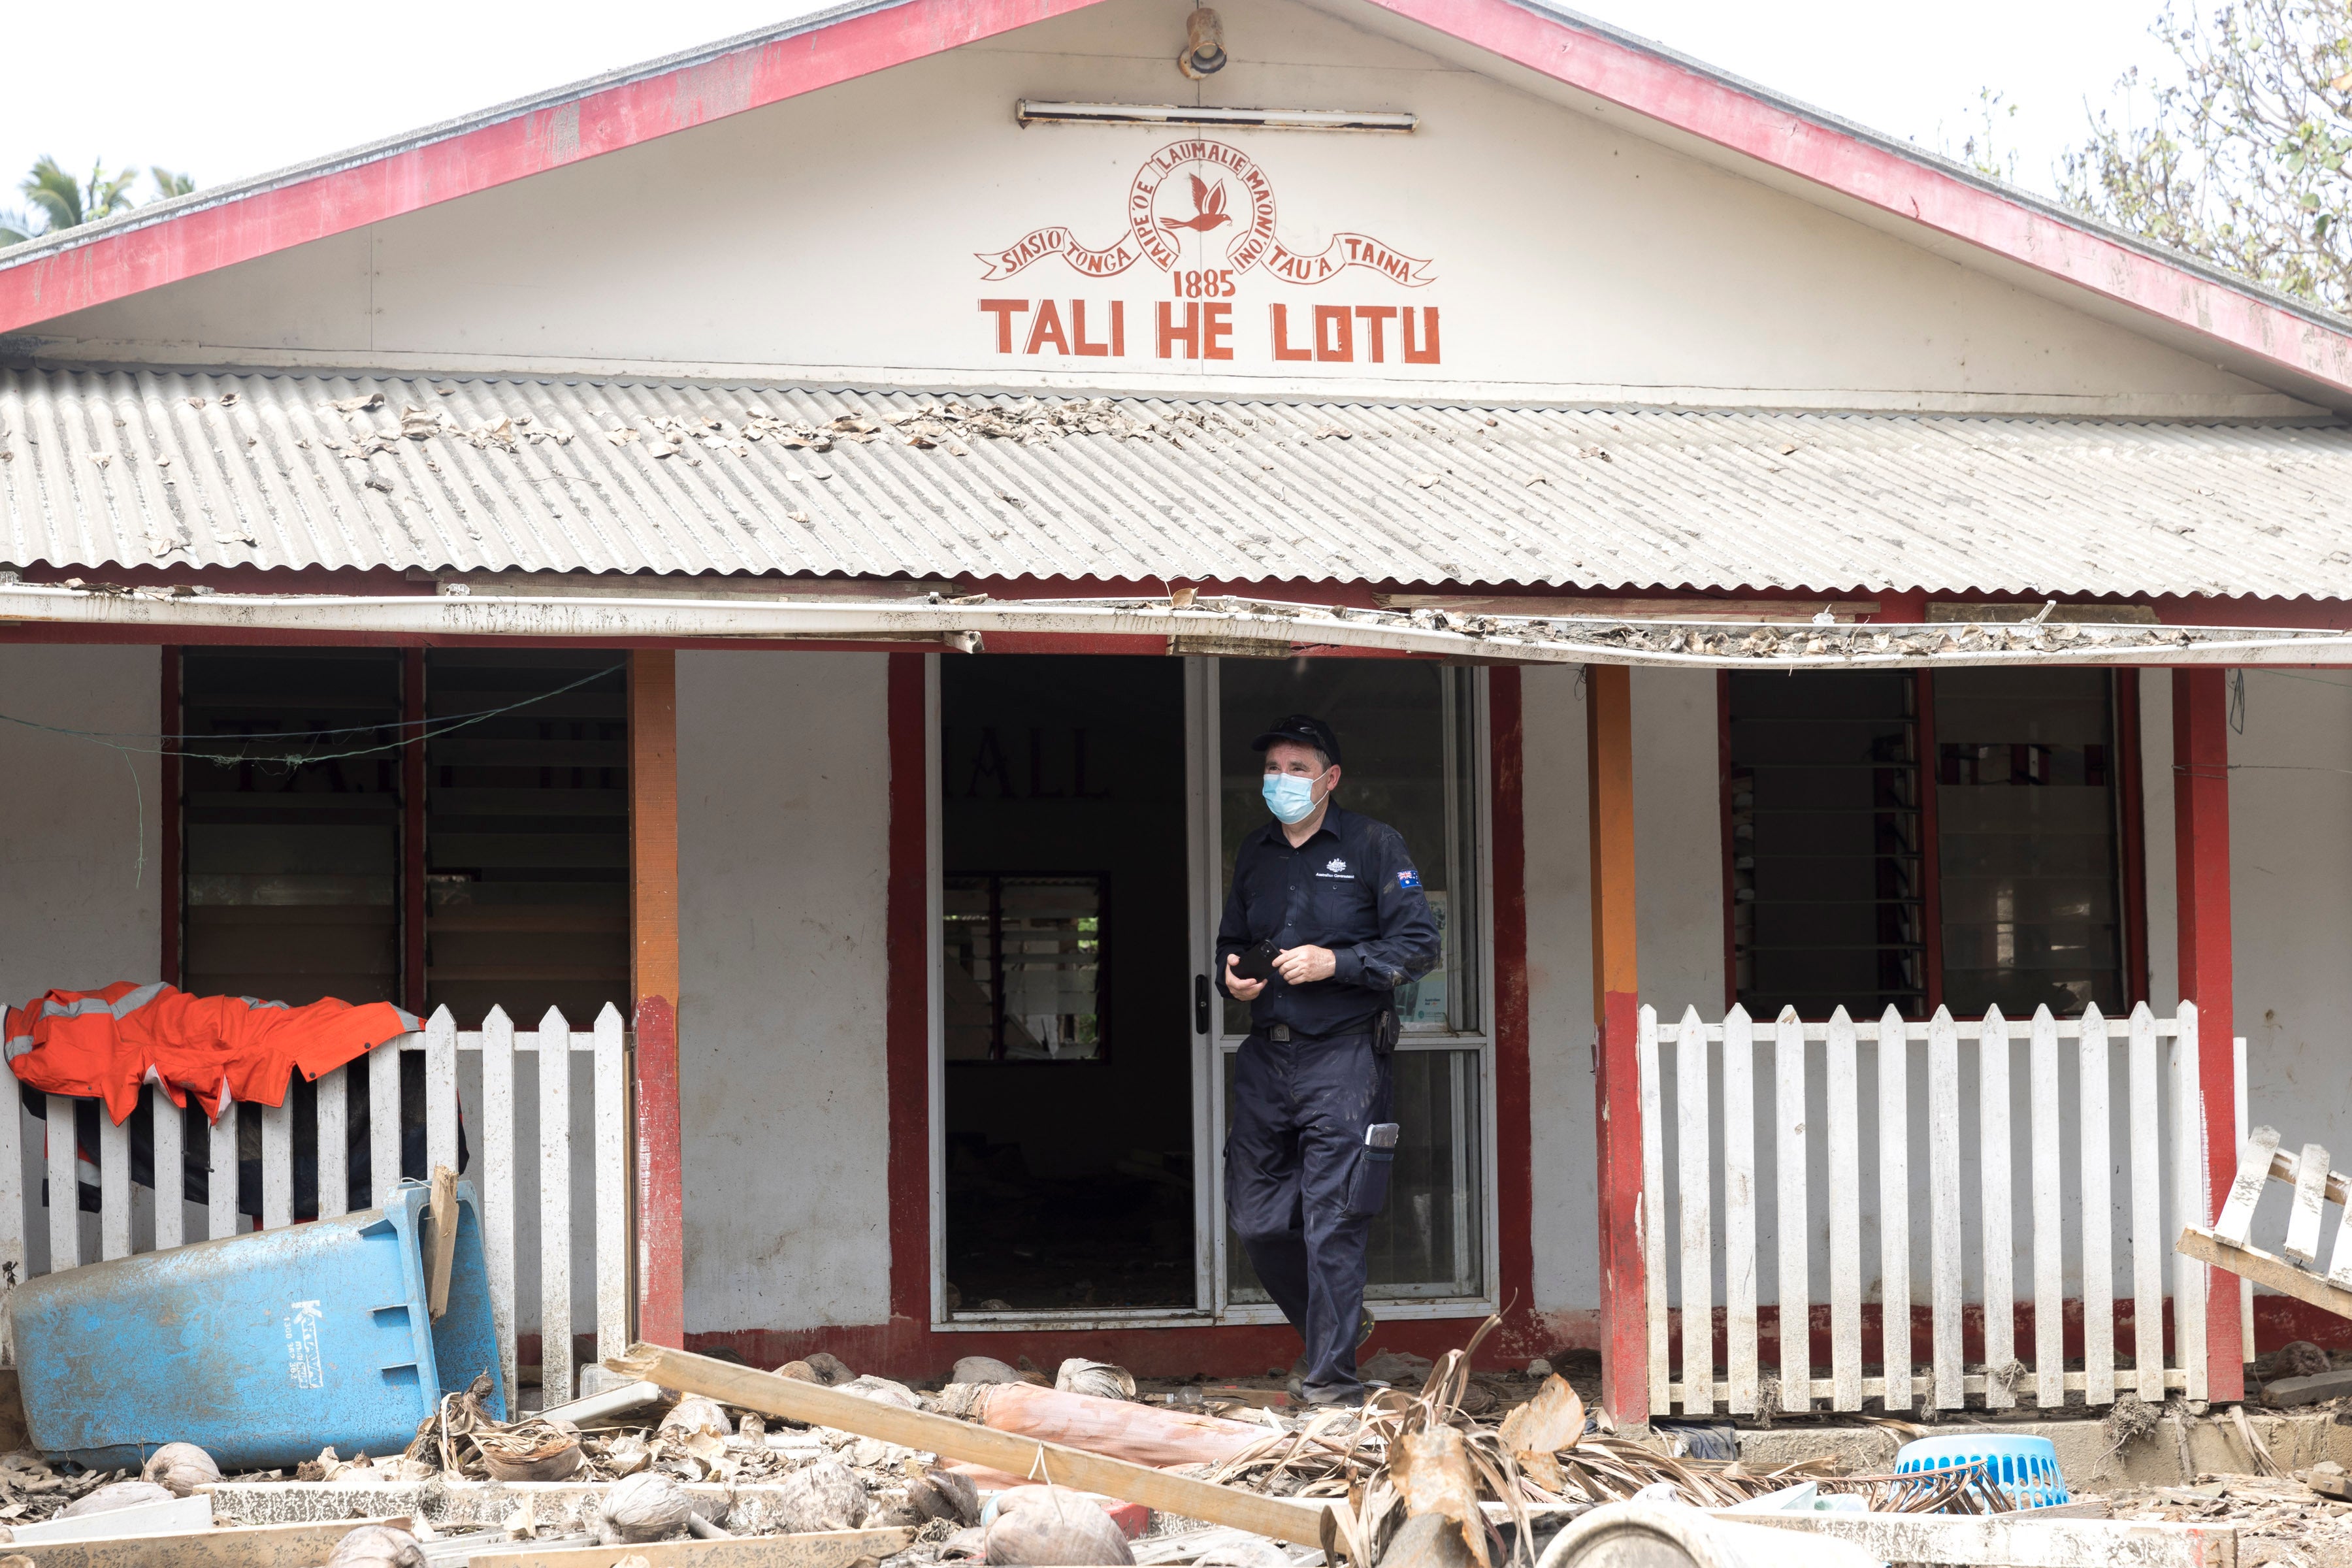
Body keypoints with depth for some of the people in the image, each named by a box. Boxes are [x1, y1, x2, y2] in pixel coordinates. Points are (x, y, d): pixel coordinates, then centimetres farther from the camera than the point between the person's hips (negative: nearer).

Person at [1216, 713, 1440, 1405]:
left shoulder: (1374, 846, -2)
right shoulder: (1253, 854, 15)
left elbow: (1418, 946, -5)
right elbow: (1230, 943, 26)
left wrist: (1335, 963, -15)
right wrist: (1232, 977, 3)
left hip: (1343, 1057, -6)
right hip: (1266, 1057, 6)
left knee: (1331, 1224, -8)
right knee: (1255, 1221, 6)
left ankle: (1331, 1375, 0)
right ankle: (1335, 1324, 29)